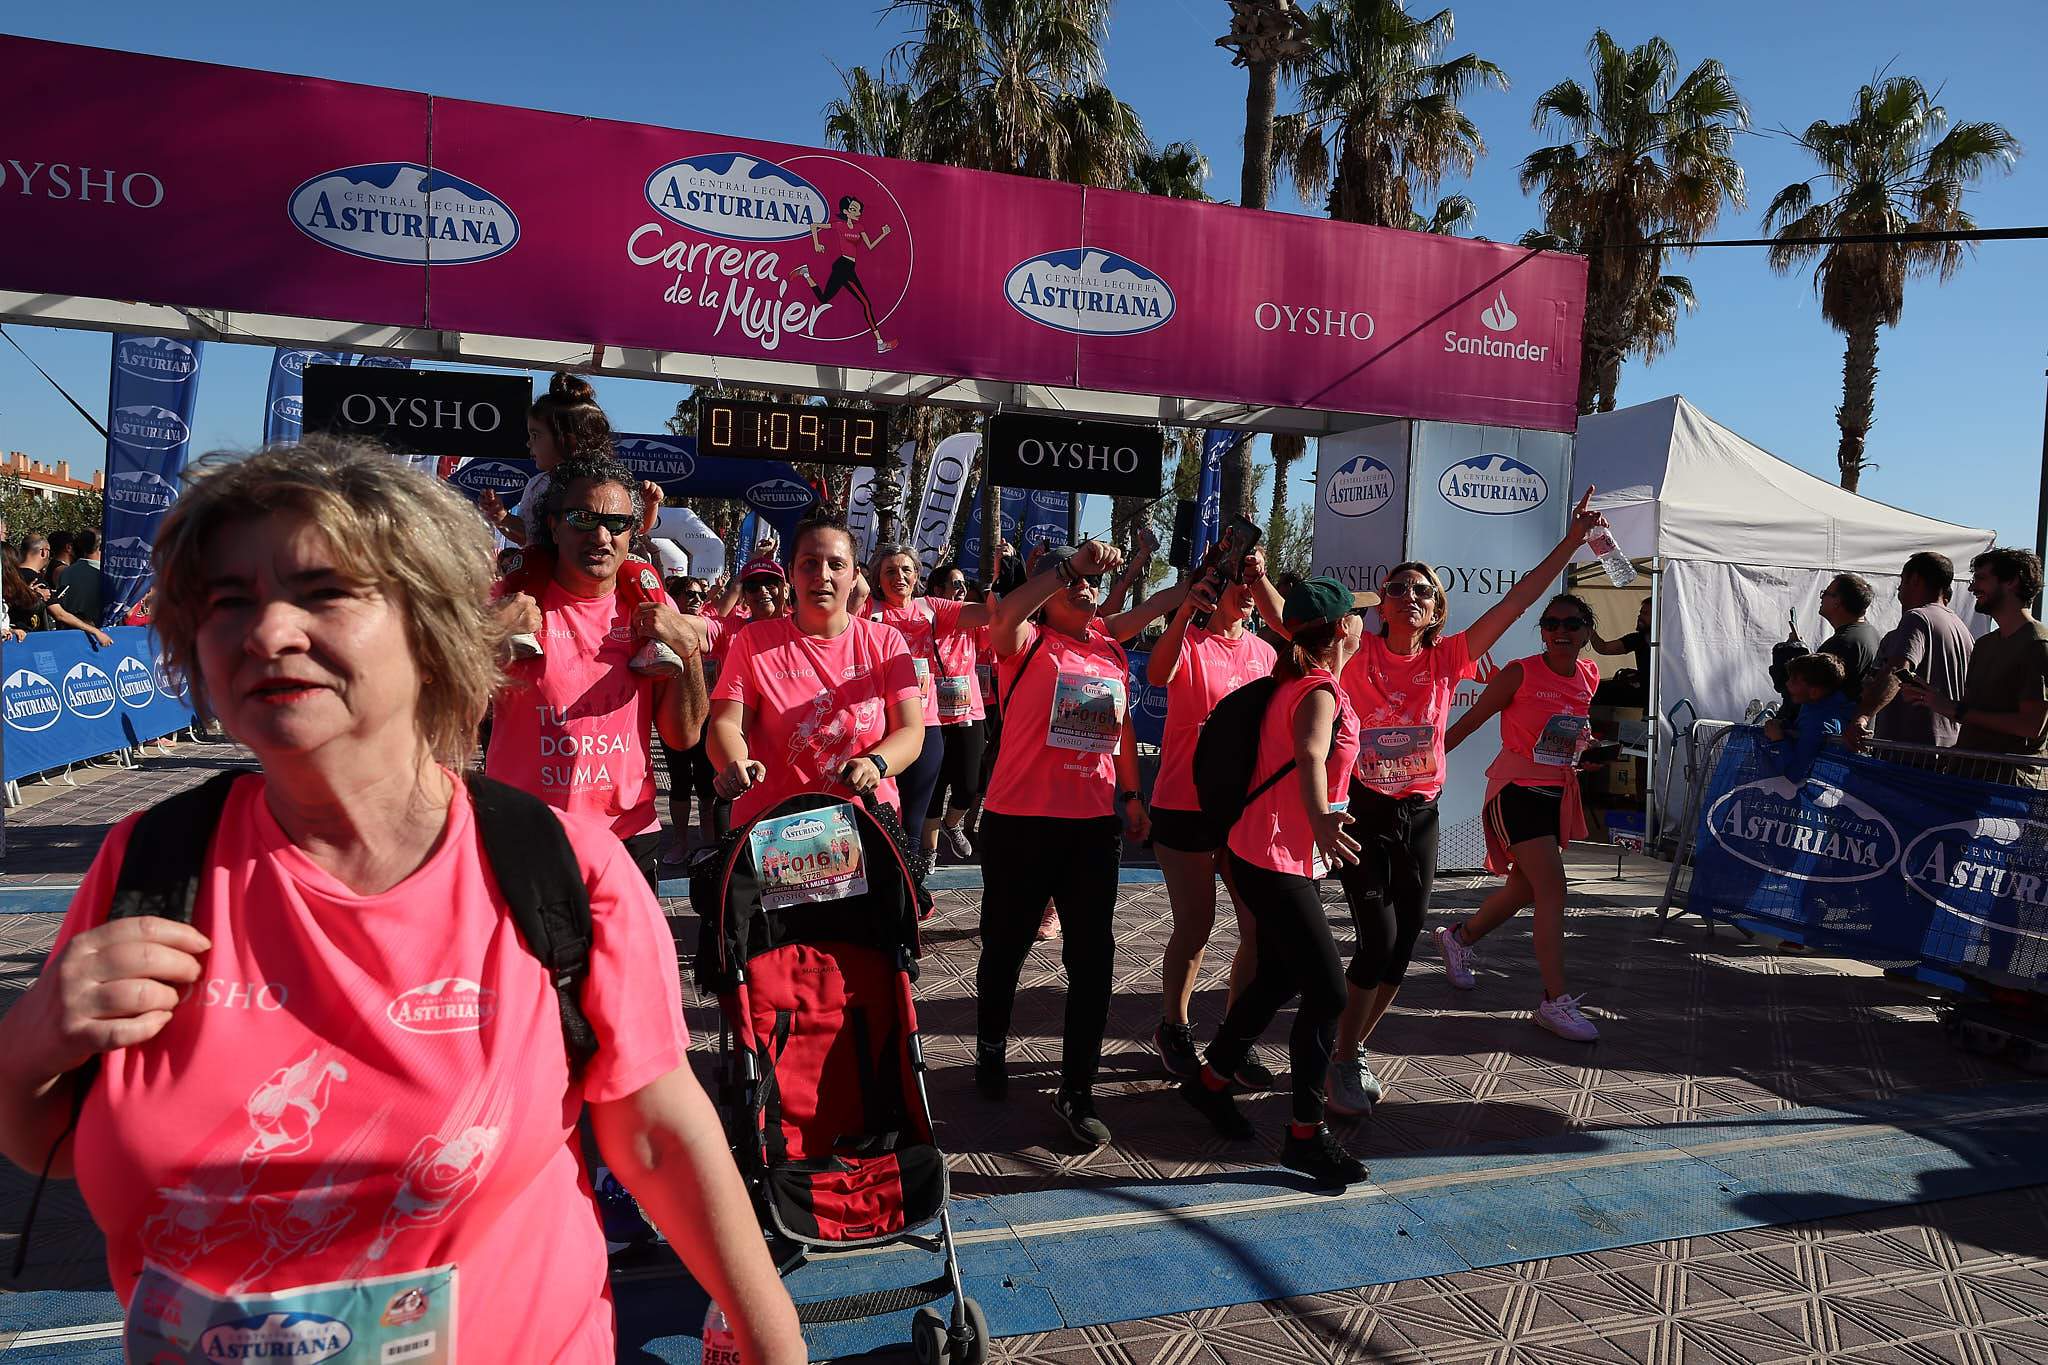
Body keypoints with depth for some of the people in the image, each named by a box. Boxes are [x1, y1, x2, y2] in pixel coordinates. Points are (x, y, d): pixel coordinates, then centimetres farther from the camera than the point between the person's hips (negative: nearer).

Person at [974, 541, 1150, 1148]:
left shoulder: (1113, 653, 11)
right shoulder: (1026, 643, -6)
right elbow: (1004, 616, -30)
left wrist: (1132, 794, 21)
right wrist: (1068, 563, -34)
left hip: (1094, 824, 4)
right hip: (1020, 821, -4)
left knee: (1093, 958, 3)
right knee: (1006, 945, 12)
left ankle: (1077, 1090, 14)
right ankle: (991, 1048, 37)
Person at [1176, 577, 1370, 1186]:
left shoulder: (1296, 681, 8)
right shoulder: (1321, 692, -20)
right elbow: (1310, 755, -41)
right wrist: (1320, 821, -58)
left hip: (1265, 856, 10)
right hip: (1277, 862, -10)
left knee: (1278, 976, 21)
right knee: (1328, 992, -5)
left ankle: (1211, 1081, 35)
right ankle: (1306, 1134, 5)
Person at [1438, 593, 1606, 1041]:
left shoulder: (1590, 676, 5)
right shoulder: (1520, 673, -12)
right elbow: (1470, 720, -7)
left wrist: (1580, 737, 7)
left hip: (1557, 793, 7)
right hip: (1517, 788, -7)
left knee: (1525, 889, 15)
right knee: (1552, 887, -16)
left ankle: (1459, 938, 40)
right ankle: (1555, 1001, -11)